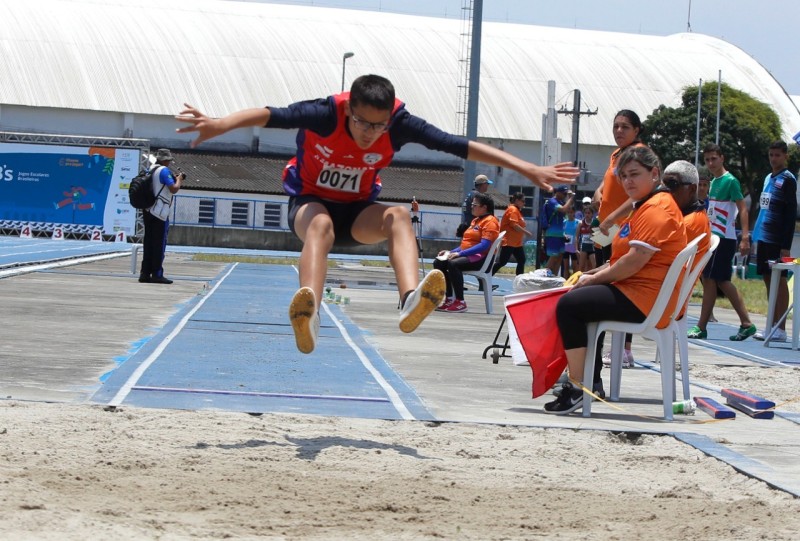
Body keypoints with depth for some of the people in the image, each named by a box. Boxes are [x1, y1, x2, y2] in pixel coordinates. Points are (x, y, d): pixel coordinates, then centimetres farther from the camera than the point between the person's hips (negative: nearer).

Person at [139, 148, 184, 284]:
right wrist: (179, 179, -1)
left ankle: (145, 273, 9)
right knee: (160, 243, -3)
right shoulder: (164, 171, -12)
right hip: (159, 213, -8)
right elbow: (174, 189, -19)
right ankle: (157, 274, -3)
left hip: (148, 211, 8)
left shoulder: (151, 169, 14)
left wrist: (174, 178, 16)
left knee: (148, 242, 10)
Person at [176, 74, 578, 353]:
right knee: (320, 225, -38)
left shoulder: (399, 123, -20)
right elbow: (271, 116, -39)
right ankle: (308, 313, -65)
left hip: (358, 214, 3)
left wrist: (528, 170, -21)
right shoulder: (327, 113, -26)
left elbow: (460, 147, -19)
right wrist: (219, 124, -57)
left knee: (398, 216, -30)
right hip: (310, 202, -3)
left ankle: (411, 300, -56)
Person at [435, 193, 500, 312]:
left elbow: (485, 245, -21)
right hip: (468, 254, 10)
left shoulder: (490, 221, -9)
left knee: (453, 264, -33)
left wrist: (460, 253, -25)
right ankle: (450, 299, -9)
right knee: (438, 263, -6)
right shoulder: (476, 220, 21)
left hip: (481, 257, -10)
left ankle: (460, 302, -29)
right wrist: (451, 252, 8)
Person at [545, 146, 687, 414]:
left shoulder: (657, 209, -15)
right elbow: (624, 260, 23)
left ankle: (578, 387, -19)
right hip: (636, 293, 12)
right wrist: (592, 274, 8)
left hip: (643, 300, -12)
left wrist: (595, 278, -10)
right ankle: (591, 380, 23)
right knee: (578, 301, 26)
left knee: (569, 305, -19)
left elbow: (635, 261, -22)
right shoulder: (645, 207, 21)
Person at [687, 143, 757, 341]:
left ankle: (701, 327, -2)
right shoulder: (714, 182, 15)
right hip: (714, 236, 9)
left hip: (724, 239, -9)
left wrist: (745, 237, -22)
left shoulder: (730, 181, -10)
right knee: (722, 281, 7)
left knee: (710, 280, -7)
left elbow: (743, 209, -14)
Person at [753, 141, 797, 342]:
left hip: (777, 241, -8)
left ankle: (781, 329, -4)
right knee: (768, 280, 9)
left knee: (779, 280, -5)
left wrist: (786, 245, -17)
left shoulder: (787, 180, -8)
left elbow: (791, 214, -12)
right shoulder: (768, 179, 17)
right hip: (764, 238, 8)